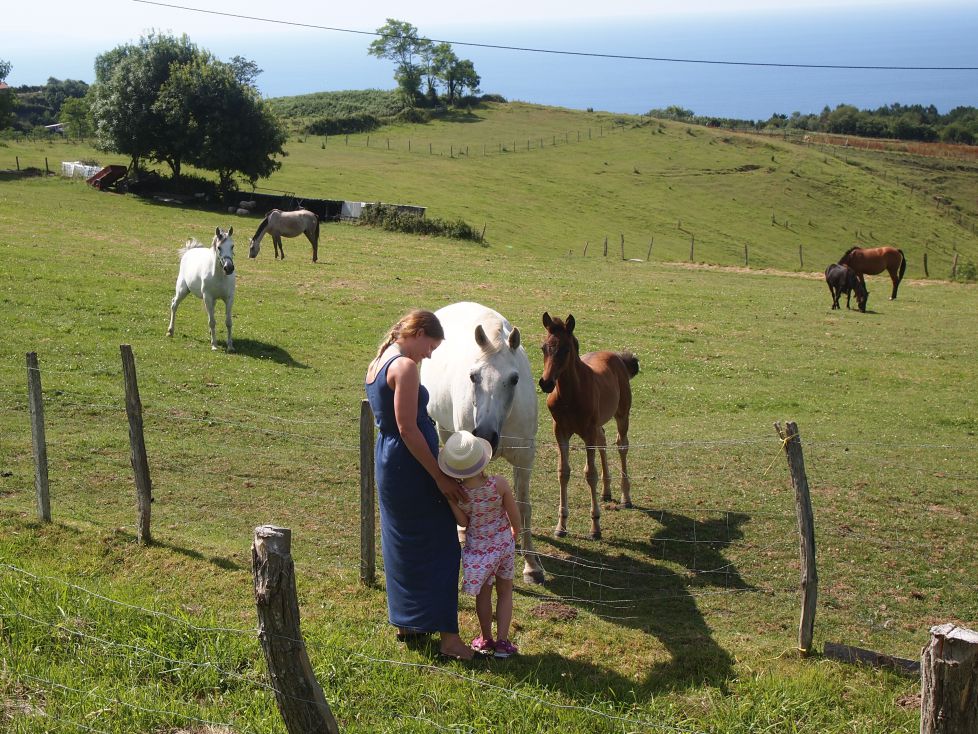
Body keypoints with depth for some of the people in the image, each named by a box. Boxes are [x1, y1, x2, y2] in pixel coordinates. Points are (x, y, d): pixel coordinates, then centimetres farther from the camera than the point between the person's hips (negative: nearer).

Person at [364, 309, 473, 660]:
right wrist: (440, 477, -17)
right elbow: (408, 428, -22)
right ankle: (447, 635, 4)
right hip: (411, 467, -9)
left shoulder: (377, 363, 11)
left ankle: (405, 622, 31)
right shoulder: (405, 367, -19)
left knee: (401, 545, 19)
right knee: (439, 547, 0)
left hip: (386, 461, 9)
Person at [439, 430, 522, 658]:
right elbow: (514, 514, -10)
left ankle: (486, 640, 32)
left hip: (477, 547, 0)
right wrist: (515, 532, 11)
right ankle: (502, 642, 18)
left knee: (483, 594, 20)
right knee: (505, 591, 17)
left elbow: (463, 522, -10)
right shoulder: (499, 484, -23)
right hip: (504, 543, 0)